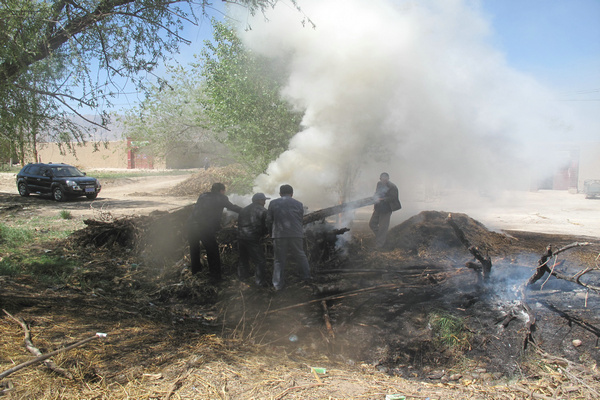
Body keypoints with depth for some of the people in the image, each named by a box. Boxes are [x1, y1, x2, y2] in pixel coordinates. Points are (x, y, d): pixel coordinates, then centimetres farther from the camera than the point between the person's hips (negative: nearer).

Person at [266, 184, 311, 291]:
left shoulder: (273, 203, 6)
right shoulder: (298, 204, 8)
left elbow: (269, 221, 6)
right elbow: (300, 220, 9)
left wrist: (272, 233, 19)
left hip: (279, 235, 0)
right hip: (295, 234, 1)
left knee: (279, 260, 7)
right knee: (300, 256, 17)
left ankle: (278, 284, 7)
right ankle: (306, 277, 23)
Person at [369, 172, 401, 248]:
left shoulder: (392, 187, -16)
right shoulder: (379, 184, 7)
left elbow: (392, 198, -21)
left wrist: (381, 199, -30)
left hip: (386, 210, -8)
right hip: (378, 208, 8)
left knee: (382, 227, -2)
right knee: (372, 224, 12)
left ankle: (379, 245, 9)